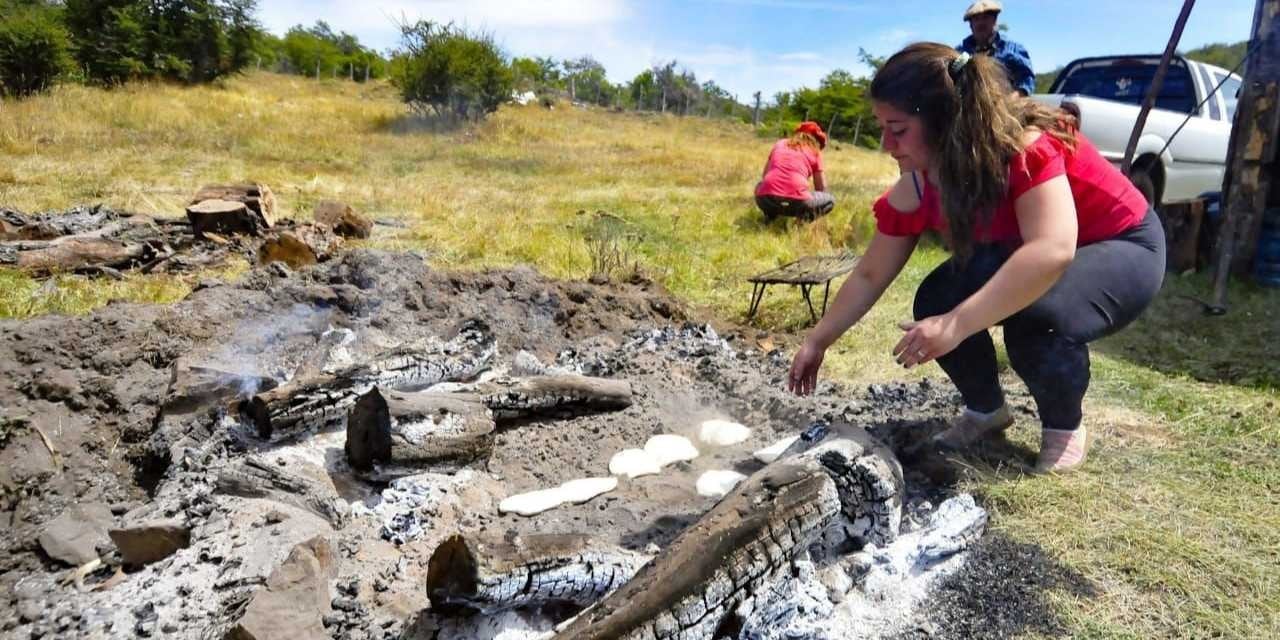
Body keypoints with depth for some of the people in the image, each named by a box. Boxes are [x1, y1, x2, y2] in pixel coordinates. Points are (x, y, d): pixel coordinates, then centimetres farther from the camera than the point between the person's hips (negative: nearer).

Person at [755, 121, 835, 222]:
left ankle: (770, 213, 12)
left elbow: (765, 176, 31)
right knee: (830, 200, 26)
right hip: (796, 201, -2)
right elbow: (821, 188, 24)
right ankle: (805, 216, -2)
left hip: (766, 199, 2)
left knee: (760, 186, 39)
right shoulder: (814, 151, 19)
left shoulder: (780, 143, 25)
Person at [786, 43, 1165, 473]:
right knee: (935, 303, -20)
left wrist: (957, 326, -54)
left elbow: (1053, 251, -48)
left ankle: (1065, 428, -6)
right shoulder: (916, 187, -15)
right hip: (1017, 258, 6)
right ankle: (986, 408, 7)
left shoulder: (1025, 145, -34)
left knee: (1034, 314, -35)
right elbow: (869, 277, -7)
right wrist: (817, 341, -8)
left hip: (1125, 251, -5)